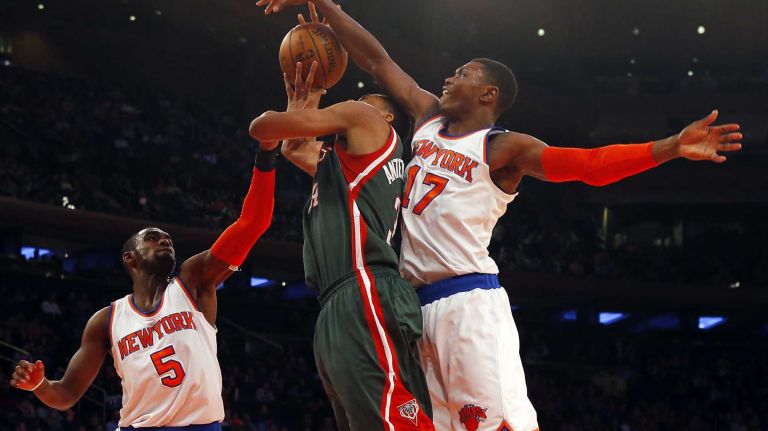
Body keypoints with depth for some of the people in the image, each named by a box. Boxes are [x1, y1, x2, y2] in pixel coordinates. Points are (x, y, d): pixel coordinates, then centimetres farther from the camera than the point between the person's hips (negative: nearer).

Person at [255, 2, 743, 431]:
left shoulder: (503, 147, -2)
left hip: (469, 301, -7)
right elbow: (376, 60, 22)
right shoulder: (429, 117, 18)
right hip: (415, 304, 7)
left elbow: (588, 163, -14)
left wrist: (672, 147, -27)